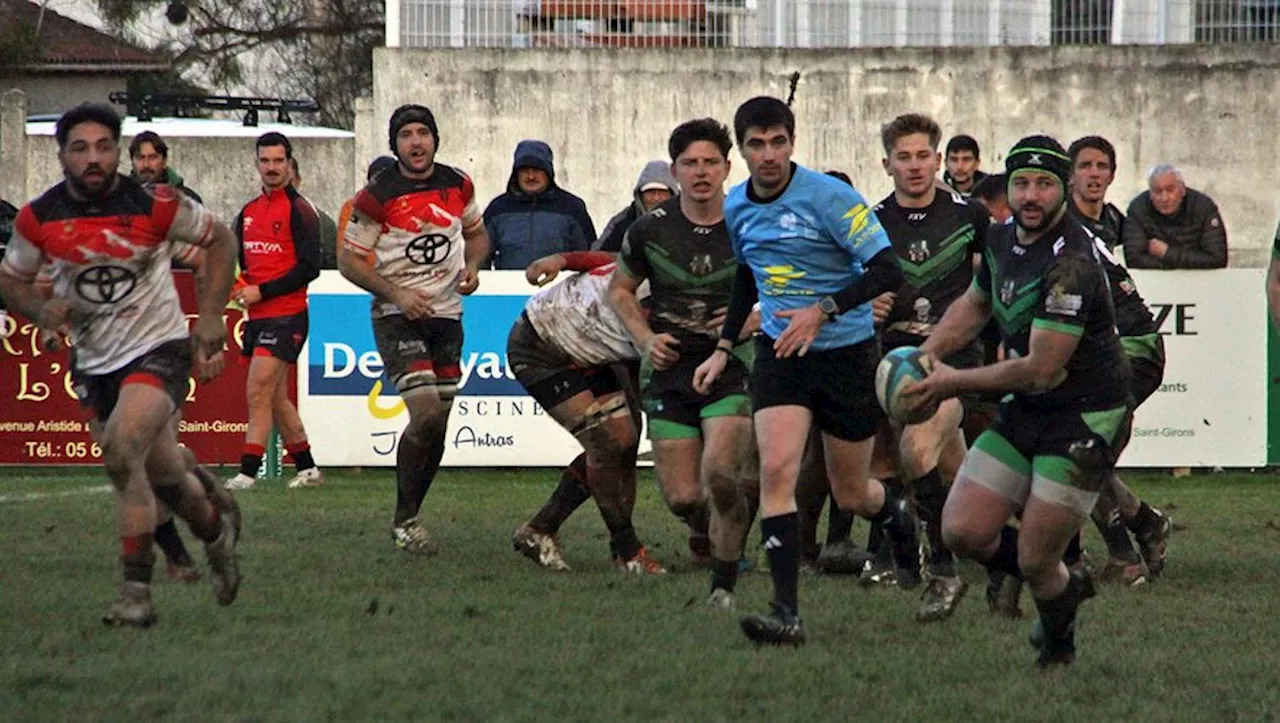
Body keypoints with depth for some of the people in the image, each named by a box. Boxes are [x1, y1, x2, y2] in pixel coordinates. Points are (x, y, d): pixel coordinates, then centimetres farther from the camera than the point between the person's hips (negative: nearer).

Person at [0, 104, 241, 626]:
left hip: (159, 347, -5)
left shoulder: (154, 205, -14)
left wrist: (210, 315, -4)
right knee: (161, 474, 15)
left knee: (121, 452, -27)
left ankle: (136, 592, -21)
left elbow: (220, 240, 2)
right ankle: (216, 532, 49)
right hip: (96, 362, 5)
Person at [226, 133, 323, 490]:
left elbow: (309, 267, -14)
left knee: (259, 392, -14)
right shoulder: (248, 212, 15)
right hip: (257, 316, 8)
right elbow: (238, 261, 24)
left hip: (286, 316, -8)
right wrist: (236, 286, 1)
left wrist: (261, 292, -16)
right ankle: (307, 469, 21)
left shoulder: (299, 210, -8)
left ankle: (247, 473, -14)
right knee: (276, 399, 12)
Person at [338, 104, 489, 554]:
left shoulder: (458, 186, 4)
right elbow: (349, 260, -5)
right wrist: (396, 294, -16)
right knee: (425, 415, -18)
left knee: (438, 426, 5)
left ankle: (408, 516, 20)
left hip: (446, 315, 5)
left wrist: (473, 265, 0)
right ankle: (405, 521, -5)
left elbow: (476, 233, 22)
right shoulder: (376, 196, -10)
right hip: (397, 316, -5)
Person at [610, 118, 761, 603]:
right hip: (669, 370, 2)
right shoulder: (651, 228, -1)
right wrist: (645, 339, -1)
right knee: (681, 496, -1)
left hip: (732, 366, -2)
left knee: (720, 476, -22)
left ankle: (724, 586, -5)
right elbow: (620, 290, 15)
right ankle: (705, 526, 37)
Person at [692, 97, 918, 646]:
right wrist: (723, 348, 17)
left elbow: (887, 272, -17)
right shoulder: (736, 207, 3)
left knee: (852, 494, 8)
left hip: (848, 353, -4)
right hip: (780, 354, 4)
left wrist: (823, 310, -27)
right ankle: (786, 612, -21)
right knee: (776, 469, -18)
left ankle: (898, 517, 47)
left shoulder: (830, 197, -16)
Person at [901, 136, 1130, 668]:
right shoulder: (1002, 240, 4)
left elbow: (1041, 369, -24)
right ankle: (1065, 585, 24)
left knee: (1035, 562, -7)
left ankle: (1058, 645, 25)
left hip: (1085, 419, -8)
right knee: (963, 531, -2)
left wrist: (952, 383, -13)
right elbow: (974, 304, 26)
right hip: (1023, 413, 8)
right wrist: (927, 354, 9)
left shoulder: (1070, 264, -24)